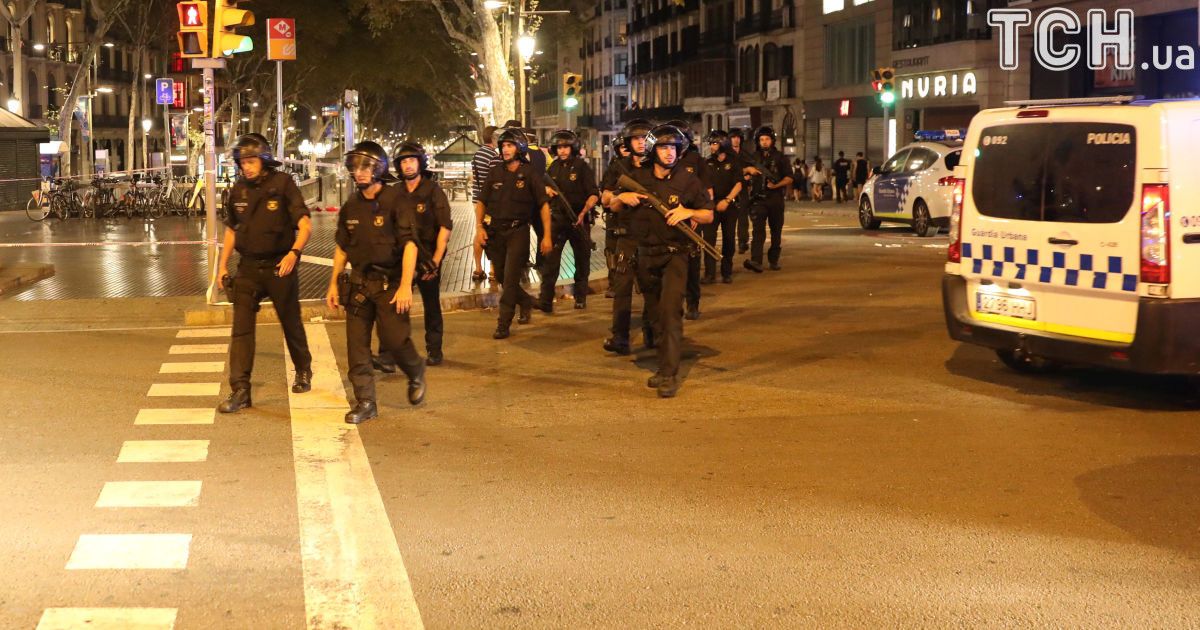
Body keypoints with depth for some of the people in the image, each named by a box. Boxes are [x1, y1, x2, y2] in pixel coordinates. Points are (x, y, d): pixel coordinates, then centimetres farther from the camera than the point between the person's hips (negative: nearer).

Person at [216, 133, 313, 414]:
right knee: (241, 329, -6)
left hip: (279, 266, -3)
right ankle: (240, 390, -7)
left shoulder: (283, 184, -10)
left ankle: (303, 371, 37)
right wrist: (222, 265, 12)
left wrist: (294, 252, -28)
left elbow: (305, 225, -13)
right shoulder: (238, 190, 5)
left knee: (291, 324, 13)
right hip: (248, 268, 3)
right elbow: (231, 230, 17)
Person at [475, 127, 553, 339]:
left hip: (518, 232, -4)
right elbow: (481, 202, 10)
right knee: (501, 278, 11)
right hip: (495, 232, 4)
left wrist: (547, 236, -8)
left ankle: (503, 325, -4)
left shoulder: (530, 174, -4)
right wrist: (479, 227, -5)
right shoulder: (495, 174, 6)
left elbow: (544, 205, -3)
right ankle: (526, 302, 37)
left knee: (510, 280, -9)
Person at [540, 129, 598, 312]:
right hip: (558, 219, 3)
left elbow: (594, 194, -12)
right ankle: (546, 300, -14)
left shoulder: (582, 167, -7)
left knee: (582, 260, 9)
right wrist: (547, 189, -1)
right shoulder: (554, 166, 8)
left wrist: (583, 213, -26)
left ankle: (580, 297, 24)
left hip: (579, 220, -3)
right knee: (550, 257, -10)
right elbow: (546, 185, 23)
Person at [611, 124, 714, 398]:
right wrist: (622, 198, -7)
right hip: (646, 254, 5)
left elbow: (709, 215, -1)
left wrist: (688, 212, -20)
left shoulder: (687, 180, -5)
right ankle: (666, 361, 31)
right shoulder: (638, 179, 4)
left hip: (675, 254, -5)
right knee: (654, 314, 15)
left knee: (670, 311, -17)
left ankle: (669, 375, -18)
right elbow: (614, 207, 15)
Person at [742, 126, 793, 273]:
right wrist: (748, 169, -4)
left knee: (776, 231, 7)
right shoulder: (753, 157, 12)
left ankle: (774, 260, 20)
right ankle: (756, 261, -29)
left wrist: (777, 185, -17)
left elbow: (789, 178, 1)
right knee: (758, 229, -15)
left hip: (776, 198, 0)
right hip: (758, 199, 0)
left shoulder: (780, 157, 6)